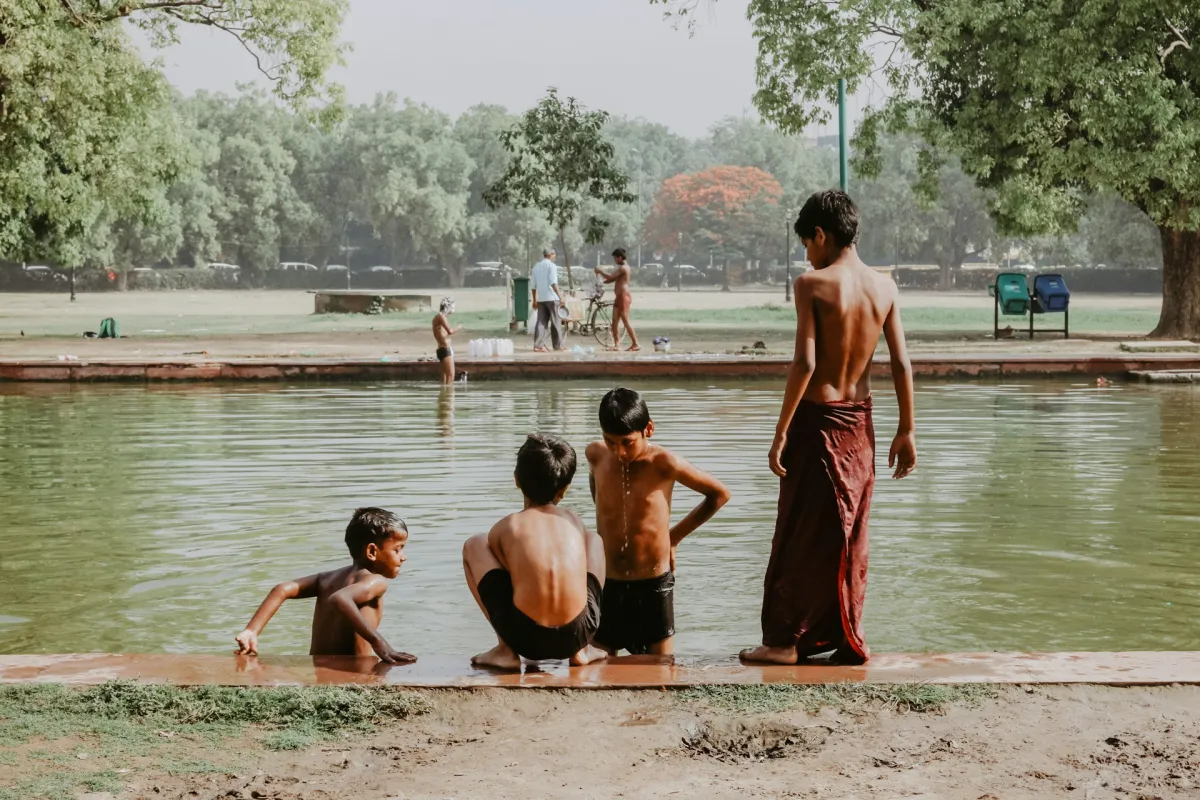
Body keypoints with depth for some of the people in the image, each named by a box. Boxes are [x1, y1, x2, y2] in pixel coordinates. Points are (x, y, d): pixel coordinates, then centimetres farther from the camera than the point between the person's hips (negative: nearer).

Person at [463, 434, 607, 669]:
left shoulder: (505, 527, 9)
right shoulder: (574, 520, 17)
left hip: (525, 637, -2)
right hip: (577, 634, 2)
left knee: (473, 546, 20)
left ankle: (506, 649, 12)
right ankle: (581, 650, 20)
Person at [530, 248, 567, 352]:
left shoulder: (536, 266, 14)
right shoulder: (551, 266, -7)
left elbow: (533, 285, 14)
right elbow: (553, 283, -18)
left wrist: (534, 300, 21)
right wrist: (560, 297, -20)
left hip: (540, 298, 6)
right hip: (552, 298, -6)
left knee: (541, 322, 3)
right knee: (556, 322, 3)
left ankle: (538, 345, -6)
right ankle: (558, 345, 6)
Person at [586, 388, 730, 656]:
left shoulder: (663, 463, -14)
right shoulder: (596, 456, -2)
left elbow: (720, 494, -1)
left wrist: (675, 535, 2)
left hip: (653, 586, -3)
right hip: (607, 585, 3)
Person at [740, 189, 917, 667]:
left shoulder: (812, 284, -13)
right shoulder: (883, 287, 2)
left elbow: (805, 363, -19)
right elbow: (902, 364, 2)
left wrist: (781, 431, -14)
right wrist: (906, 431, 8)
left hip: (816, 417, -5)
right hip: (859, 418, 5)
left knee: (802, 535, 3)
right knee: (850, 534, 13)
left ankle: (785, 639, 8)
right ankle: (846, 640, 20)